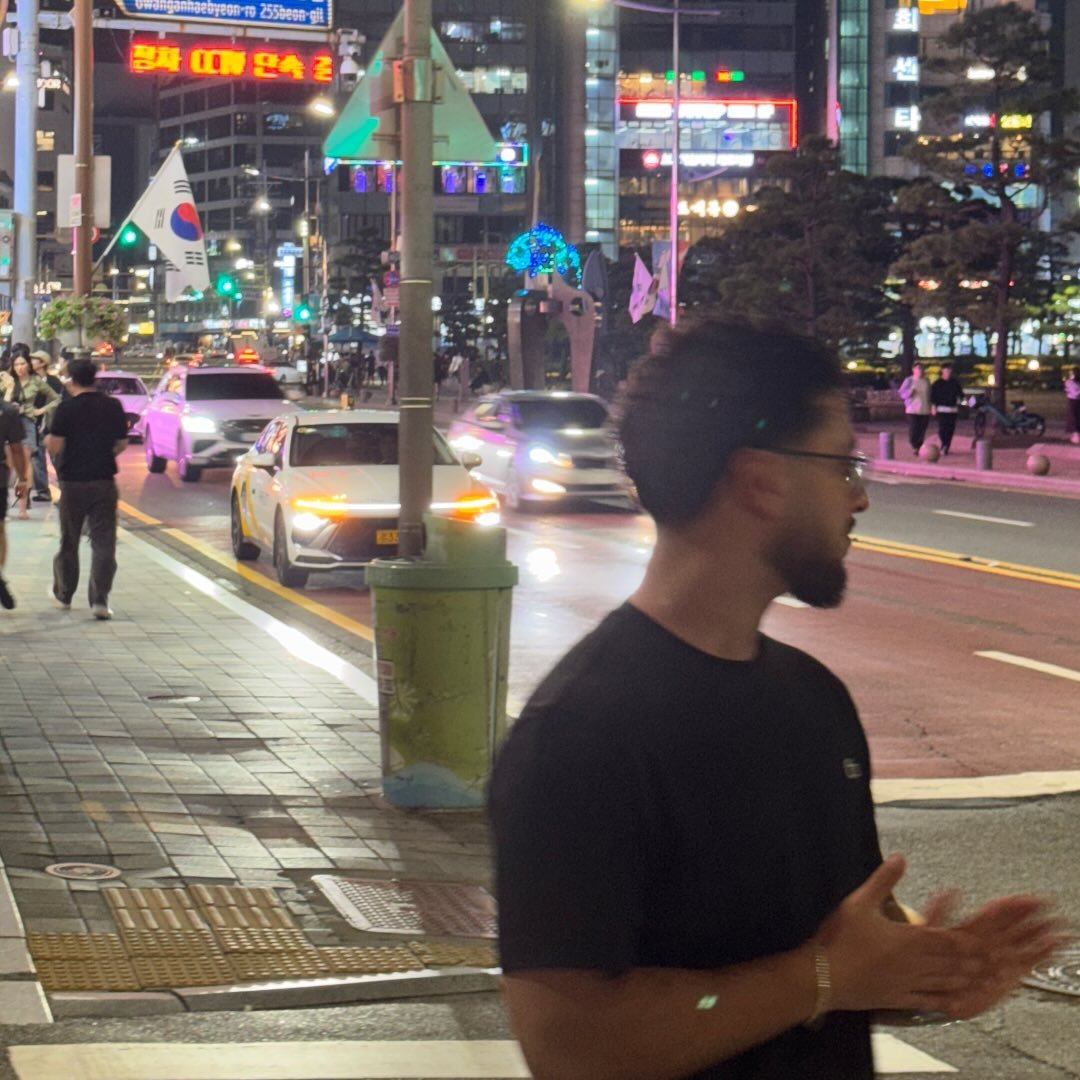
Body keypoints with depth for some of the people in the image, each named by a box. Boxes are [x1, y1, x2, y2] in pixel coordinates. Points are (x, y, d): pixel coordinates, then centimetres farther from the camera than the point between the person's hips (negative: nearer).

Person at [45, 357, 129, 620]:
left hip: (73, 482, -1)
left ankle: (63, 594, 27)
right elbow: (121, 443, 5)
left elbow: (56, 446, -14)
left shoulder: (67, 408, -10)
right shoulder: (113, 406, -1)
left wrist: (48, 442, 8)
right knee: (103, 543, 1)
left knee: (69, 542, 14)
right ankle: (100, 599, -9)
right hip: (104, 481, 1)